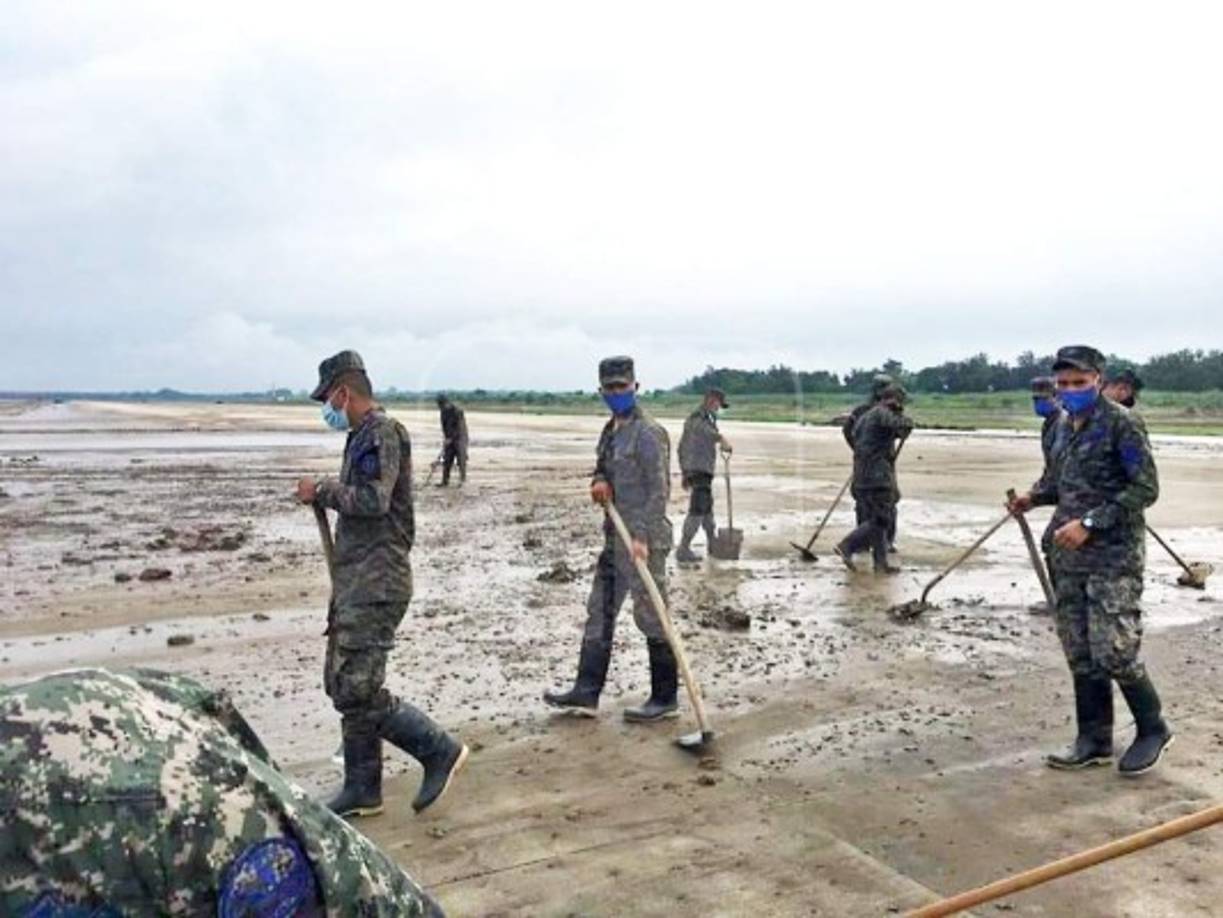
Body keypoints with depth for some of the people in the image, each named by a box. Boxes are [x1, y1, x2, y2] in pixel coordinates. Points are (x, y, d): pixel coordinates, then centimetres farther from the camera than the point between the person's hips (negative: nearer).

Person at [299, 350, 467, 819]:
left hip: (376, 583, -10)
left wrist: (322, 490, -12)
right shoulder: (362, 437, 17)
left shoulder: (383, 433, -13)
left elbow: (373, 500, -23)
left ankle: (439, 751, 4)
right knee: (342, 685, 12)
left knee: (357, 689, -10)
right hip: (355, 581, 10)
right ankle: (362, 791, 22)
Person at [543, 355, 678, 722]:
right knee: (599, 613, 11)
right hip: (615, 536, 9)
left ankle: (665, 699, 11)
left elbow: (659, 489, -17)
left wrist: (643, 537, -22)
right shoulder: (610, 430, 14)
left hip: (643, 539, -9)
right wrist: (599, 482, 0)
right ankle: (586, 693, 19)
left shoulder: (648, 433, -13)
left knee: (650, 616, -1)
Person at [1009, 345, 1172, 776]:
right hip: (1069, 557, 7)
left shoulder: (1120, 424, -10)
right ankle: (1094, 740, 21)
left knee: (1113, 652, -7)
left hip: (1114, 557, -7)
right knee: (1080, 654, 10)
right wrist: (1034, 496, 3)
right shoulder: (1063, 426, 11)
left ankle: (1153, 729, 17)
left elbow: (1146, 488, -14)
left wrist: (1090, 523, -20)